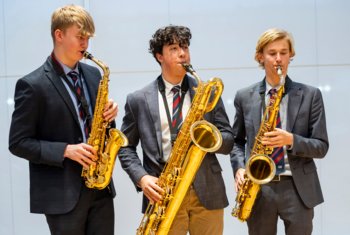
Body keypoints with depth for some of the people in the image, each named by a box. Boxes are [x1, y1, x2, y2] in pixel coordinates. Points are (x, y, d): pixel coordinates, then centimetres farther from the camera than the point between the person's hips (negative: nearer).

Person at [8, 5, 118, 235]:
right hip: (62, 193, -5)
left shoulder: (93, 74, 8)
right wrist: (66, 150, -19)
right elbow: (18, 143, -10)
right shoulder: (32, 85, -10)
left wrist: (108, 115, -6)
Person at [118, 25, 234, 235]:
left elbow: (228, 142, 6)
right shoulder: (138, 100, 4)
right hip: (164, 194, -1)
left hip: (207, 192, 1)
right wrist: (142, 178, -9)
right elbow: (126, 147, 8)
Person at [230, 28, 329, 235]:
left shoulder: (310, 95, 1)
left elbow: (321, 147, -1)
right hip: (258, 189, 1)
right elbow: (237, 140, 14)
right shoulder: (245, 97, 6)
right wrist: (239, 168, -4)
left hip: (298, 189, -1)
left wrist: (291, 140, -19)